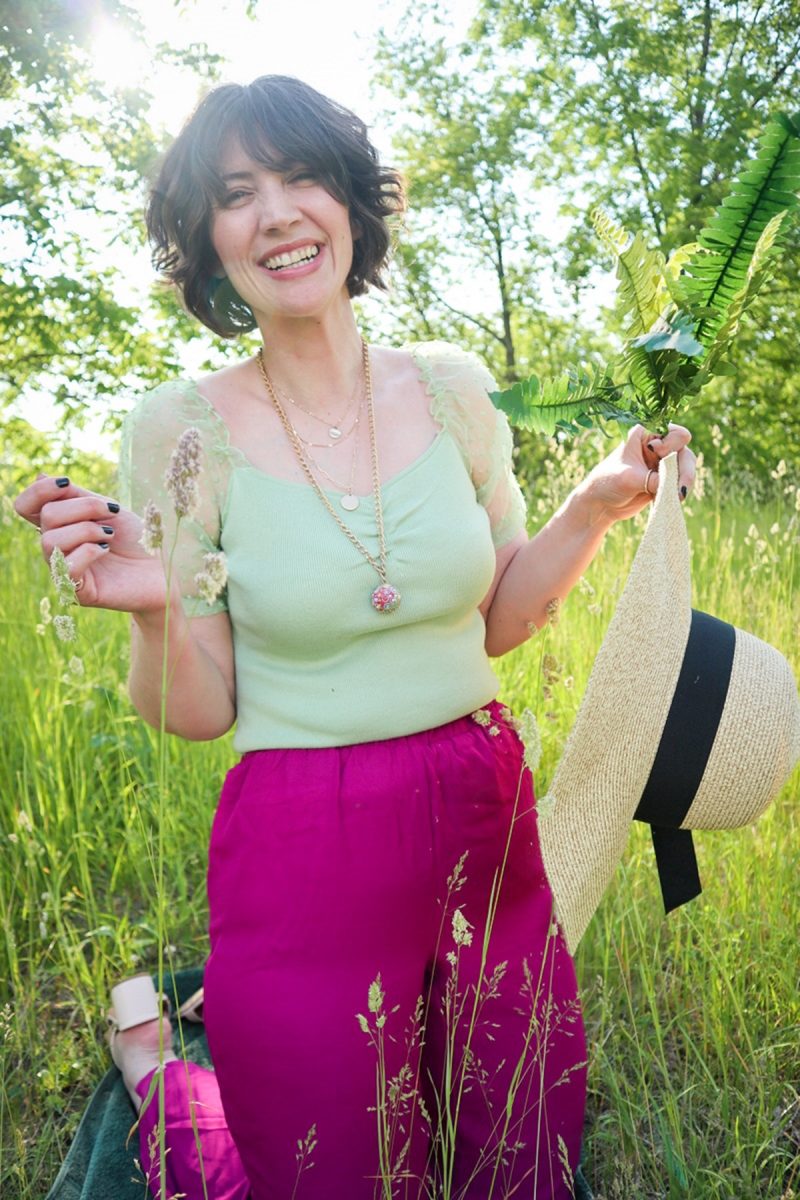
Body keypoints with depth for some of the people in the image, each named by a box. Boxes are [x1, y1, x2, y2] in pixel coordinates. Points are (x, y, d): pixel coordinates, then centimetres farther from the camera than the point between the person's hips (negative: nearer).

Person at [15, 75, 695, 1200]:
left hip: (487, 827, 5)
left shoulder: (452, 386, -2)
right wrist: (150, 612, -26)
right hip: (303, 862, -4)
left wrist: (596, 507, -5)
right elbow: (200, 712, -6)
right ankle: (154, 1065, 41)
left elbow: (497, 621, 8)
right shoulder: (183, 428, -10)